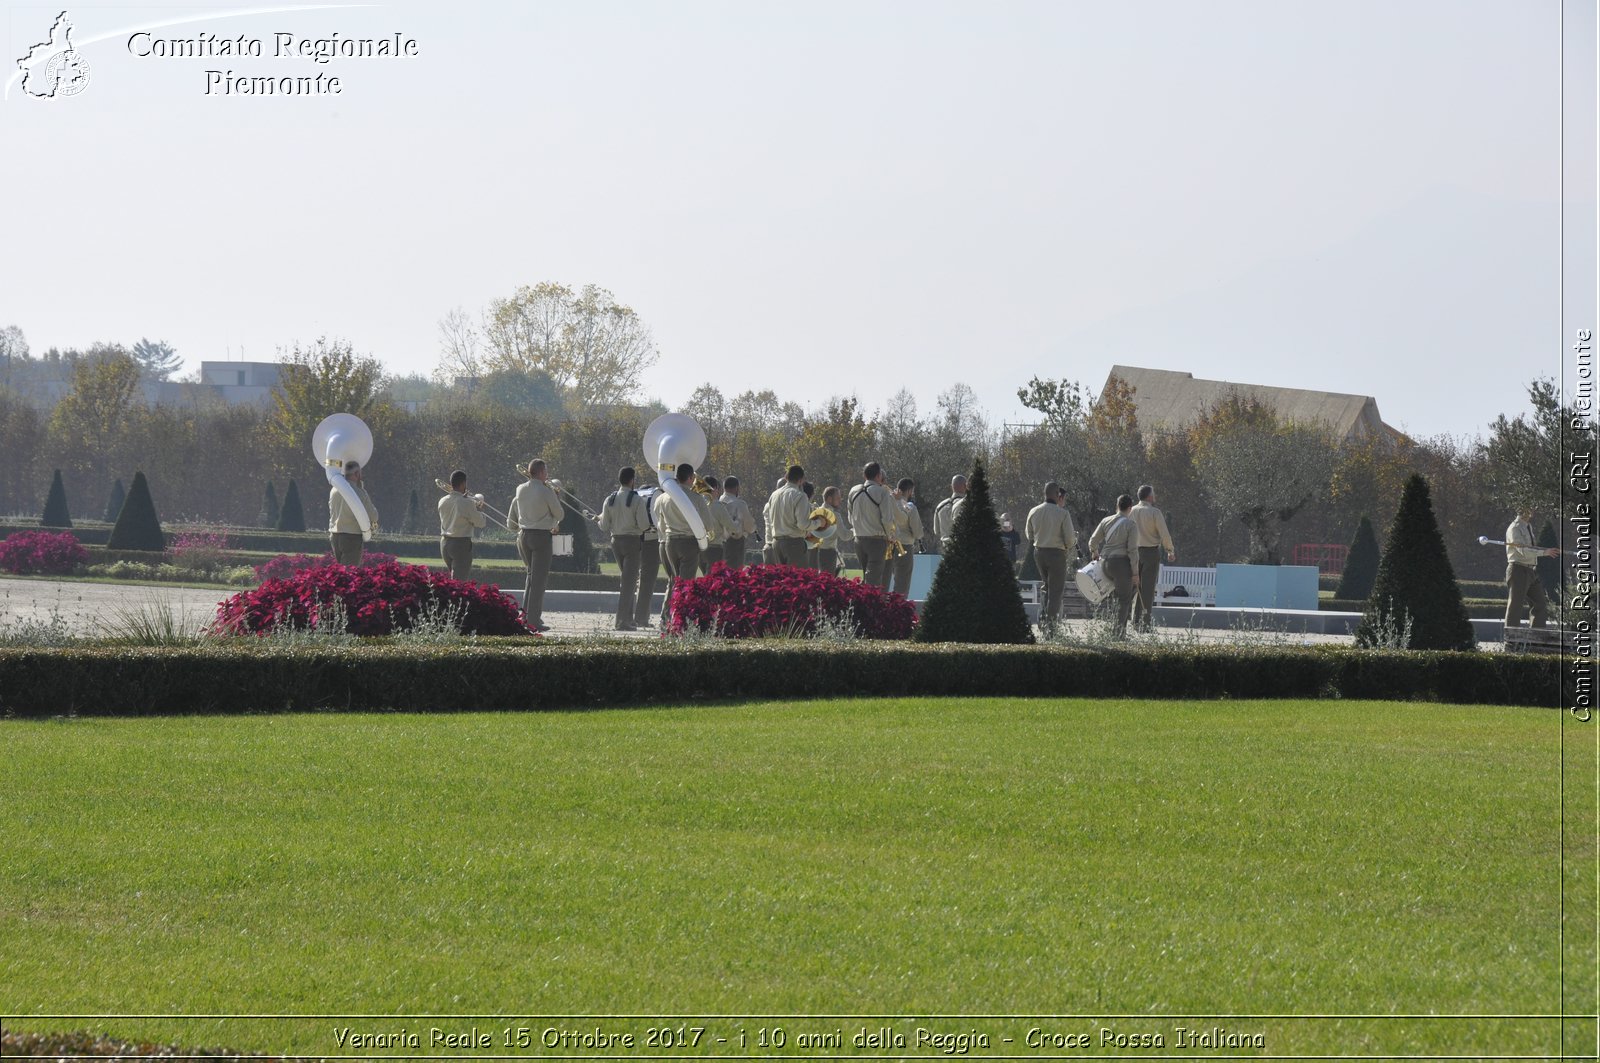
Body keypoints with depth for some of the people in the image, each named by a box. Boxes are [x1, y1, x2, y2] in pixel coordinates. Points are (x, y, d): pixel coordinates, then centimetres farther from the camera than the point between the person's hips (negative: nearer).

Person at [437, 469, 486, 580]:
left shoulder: (443, 502, 3)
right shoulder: (467, 503, -16)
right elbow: (480, 523, -8)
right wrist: (479, 510, 11)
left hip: (444, 543, 7)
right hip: (461, 544, -7)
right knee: (460, 580, -6)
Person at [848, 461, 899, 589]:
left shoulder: (854, 491, 7)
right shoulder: (882, 492, -11)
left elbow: (851, 519, 13)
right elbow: (887, 519, -14)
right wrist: (889, 535, 3)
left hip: (859, 539, 6)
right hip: (877, 539, -6)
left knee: (865, 578, 16)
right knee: (873, 580, -6)